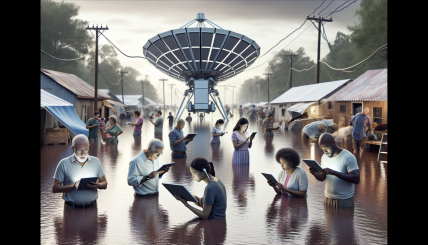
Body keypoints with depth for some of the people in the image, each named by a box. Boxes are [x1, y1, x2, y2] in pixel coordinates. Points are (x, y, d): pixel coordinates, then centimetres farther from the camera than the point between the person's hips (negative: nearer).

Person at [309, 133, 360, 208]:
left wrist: (334, 172, -32)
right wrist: (315, 173, -12)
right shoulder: (324, 157, 6)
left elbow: (356, 179, -23)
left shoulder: (348, 157, -15)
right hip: (327, 199, 6)